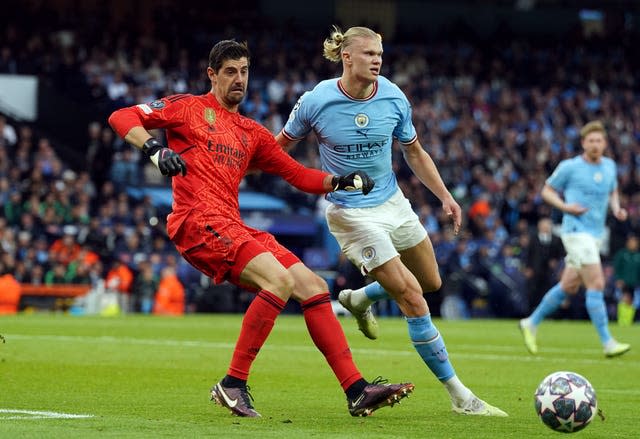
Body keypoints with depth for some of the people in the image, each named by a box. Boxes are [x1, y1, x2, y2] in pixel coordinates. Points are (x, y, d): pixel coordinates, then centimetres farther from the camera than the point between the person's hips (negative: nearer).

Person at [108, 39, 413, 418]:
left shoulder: (252, 133, 24)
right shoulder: (189, 108, 7)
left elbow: (298, 175, 23)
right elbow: (121, 118, 0)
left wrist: (341, 182, 6)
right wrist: (155, 149, -18)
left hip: (233, 227, 7)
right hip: (198, 221, -7)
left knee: (313, 286, 0)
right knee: (279, 279, -26)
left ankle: (358, 390, 0)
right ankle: (233, 384, -19)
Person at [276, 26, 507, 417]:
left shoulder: (394, 99, -6)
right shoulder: (316, 102, -17)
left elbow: (414, 152, 9)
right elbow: (279, 148, -2)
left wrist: (445, 195, 3)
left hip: (393, 203, 6)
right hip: (352, 214, -6)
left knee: (431, 283, 19)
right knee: (414, 300, -13)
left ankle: (360, 299, 46)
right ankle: (459, 395, -3)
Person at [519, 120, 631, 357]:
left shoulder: (610, 166, 10)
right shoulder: (570, 167, -7)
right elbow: (547, 190, 3)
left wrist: (617, 209, 6)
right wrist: (565, 206, -14)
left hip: (596, 234, 7)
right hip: (576, 230, -7)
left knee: (569, 286, 13)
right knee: (596, 284, -14)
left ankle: (531, 323, 29)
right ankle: (608, 343, -12)